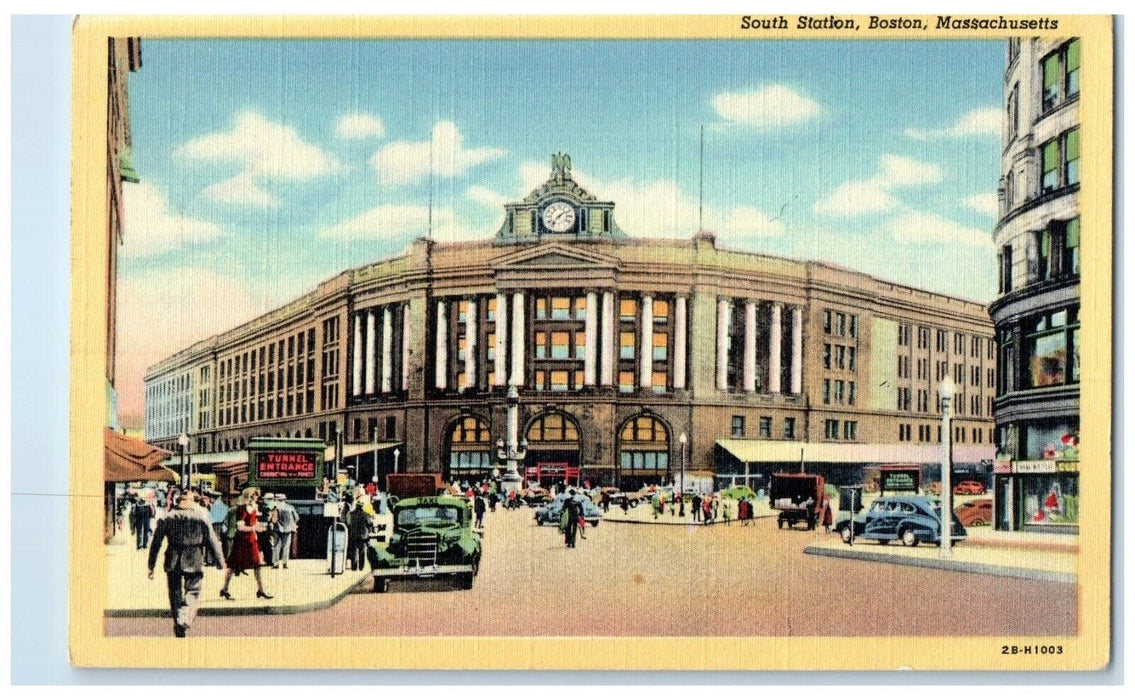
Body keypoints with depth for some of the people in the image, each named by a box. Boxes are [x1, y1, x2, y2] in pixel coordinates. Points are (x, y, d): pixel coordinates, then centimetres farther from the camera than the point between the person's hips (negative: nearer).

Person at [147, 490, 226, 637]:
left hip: (173, 563, 2)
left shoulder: (166, 518, 4)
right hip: (194, 562, -2)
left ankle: (178, 625, 17)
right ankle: (184, 622, -18)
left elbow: (156, 543, 5)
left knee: (175, 595, 15)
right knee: (192, 593, 3)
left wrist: (151, 565, 10)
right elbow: (212, 541, 0)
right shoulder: (202, 518, -1)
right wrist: (220, 561, 10)